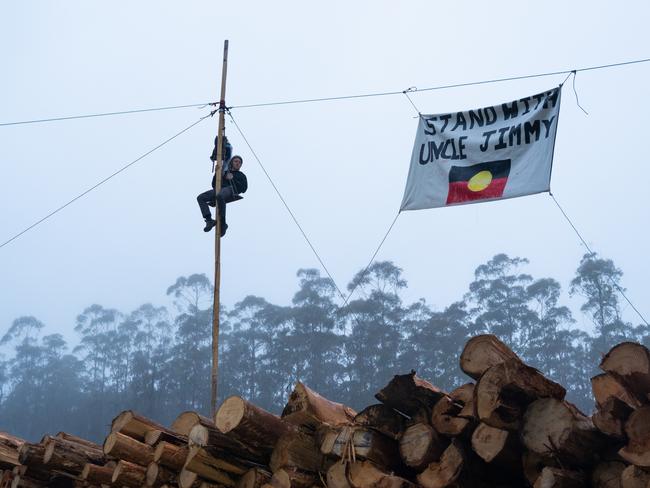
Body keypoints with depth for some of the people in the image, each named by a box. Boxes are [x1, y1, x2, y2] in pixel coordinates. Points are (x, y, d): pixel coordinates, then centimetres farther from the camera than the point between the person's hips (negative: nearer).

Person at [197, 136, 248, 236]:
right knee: (200, 198, -18)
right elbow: (214, 184, 27)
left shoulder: (241, 175, 24)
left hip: (230, 190, -5)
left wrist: (232, 179, 1)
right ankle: (209, 219, -29)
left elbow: (244, 188, 8)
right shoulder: (224, 173, 35)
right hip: (219, 189, 5)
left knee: (219, 196, -41)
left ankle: (222, 223, -39)